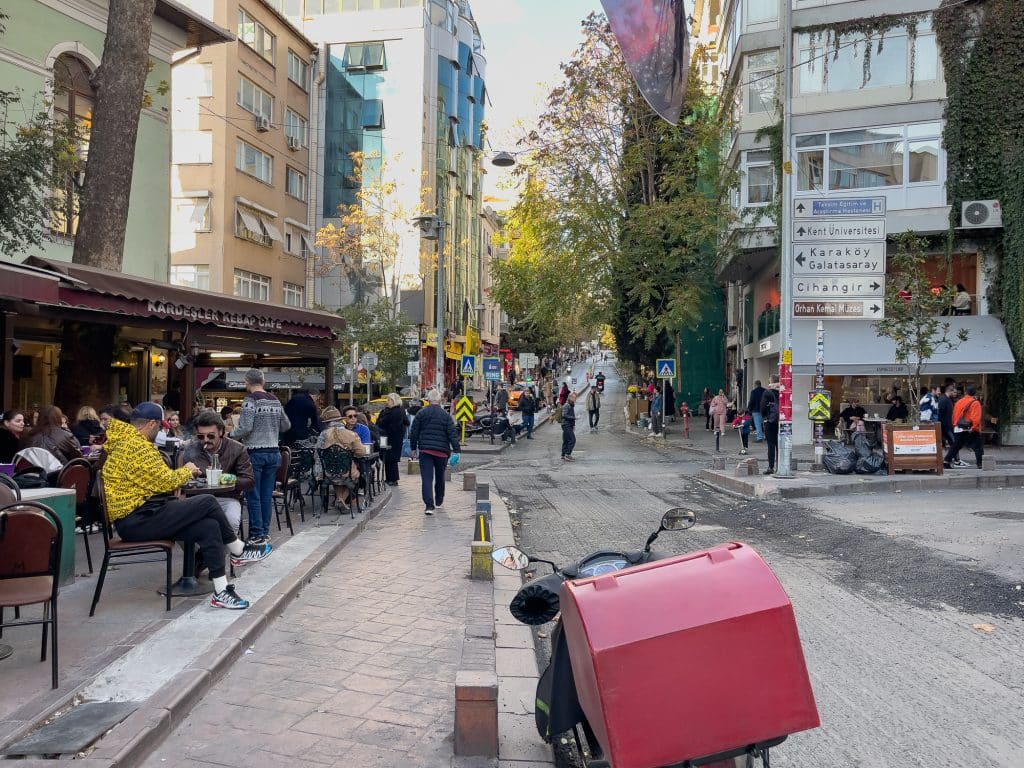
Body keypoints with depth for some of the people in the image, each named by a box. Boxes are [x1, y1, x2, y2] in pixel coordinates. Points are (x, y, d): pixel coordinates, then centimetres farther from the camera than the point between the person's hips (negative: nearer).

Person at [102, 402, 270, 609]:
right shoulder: (136, 445, -17)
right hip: (137, 520, -10)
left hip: (134, 518, 10)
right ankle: (239, 551, 7)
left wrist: (181, 474, 12)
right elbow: (165, 481, -16)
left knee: (209, 526, -3)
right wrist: (186, 471, 3)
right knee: (207, 502, -12)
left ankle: (221, 591, -2)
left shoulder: (123, 441, 18)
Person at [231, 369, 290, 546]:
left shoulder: (250, 401, -10)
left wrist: (231, 435, 0)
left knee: (253, 496, 1)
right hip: (273, 452, 6)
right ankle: (265, 532, 15)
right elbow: (286, 426, 14)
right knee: (267, 495, 10)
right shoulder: (276, 401, 8)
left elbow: (245, 428, -17)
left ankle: (257, 535, 2)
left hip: (255, 453, -6)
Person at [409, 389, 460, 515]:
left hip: (425, 450, -1)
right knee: (440, 477, 18)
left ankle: (429, 505, -17)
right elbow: (453, 434, -6)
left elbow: (414, 433, 4)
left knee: (427, 478, -4)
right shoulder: (446, 415, -1)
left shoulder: (421, 414, 1)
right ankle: (438, 502, 32)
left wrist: (413, 448, 14)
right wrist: (456, 450, -6)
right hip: (442, 451, 1)